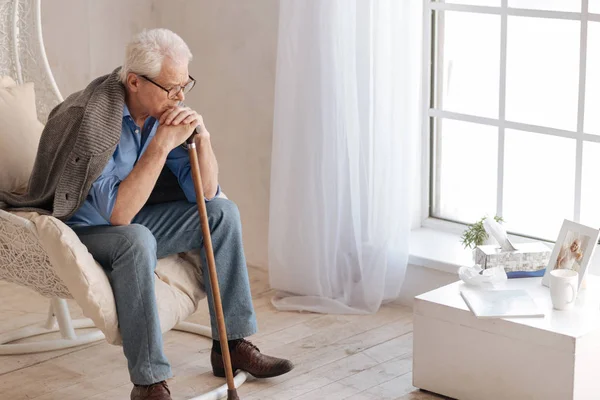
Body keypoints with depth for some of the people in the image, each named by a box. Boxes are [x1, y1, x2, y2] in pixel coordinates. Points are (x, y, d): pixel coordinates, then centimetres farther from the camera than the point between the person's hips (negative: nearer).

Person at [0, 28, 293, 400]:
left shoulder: (166, 111, -6)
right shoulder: (94, 118, -28)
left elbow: (206, 194, -2)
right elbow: (118, 214, -33)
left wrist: (202, 136, -19)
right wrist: (161, 145, -35)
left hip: (131, 225, 7)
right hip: (84, 231, -7)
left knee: (222, 211, -5)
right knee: (135, 239, -37)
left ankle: (232, 344, -1)